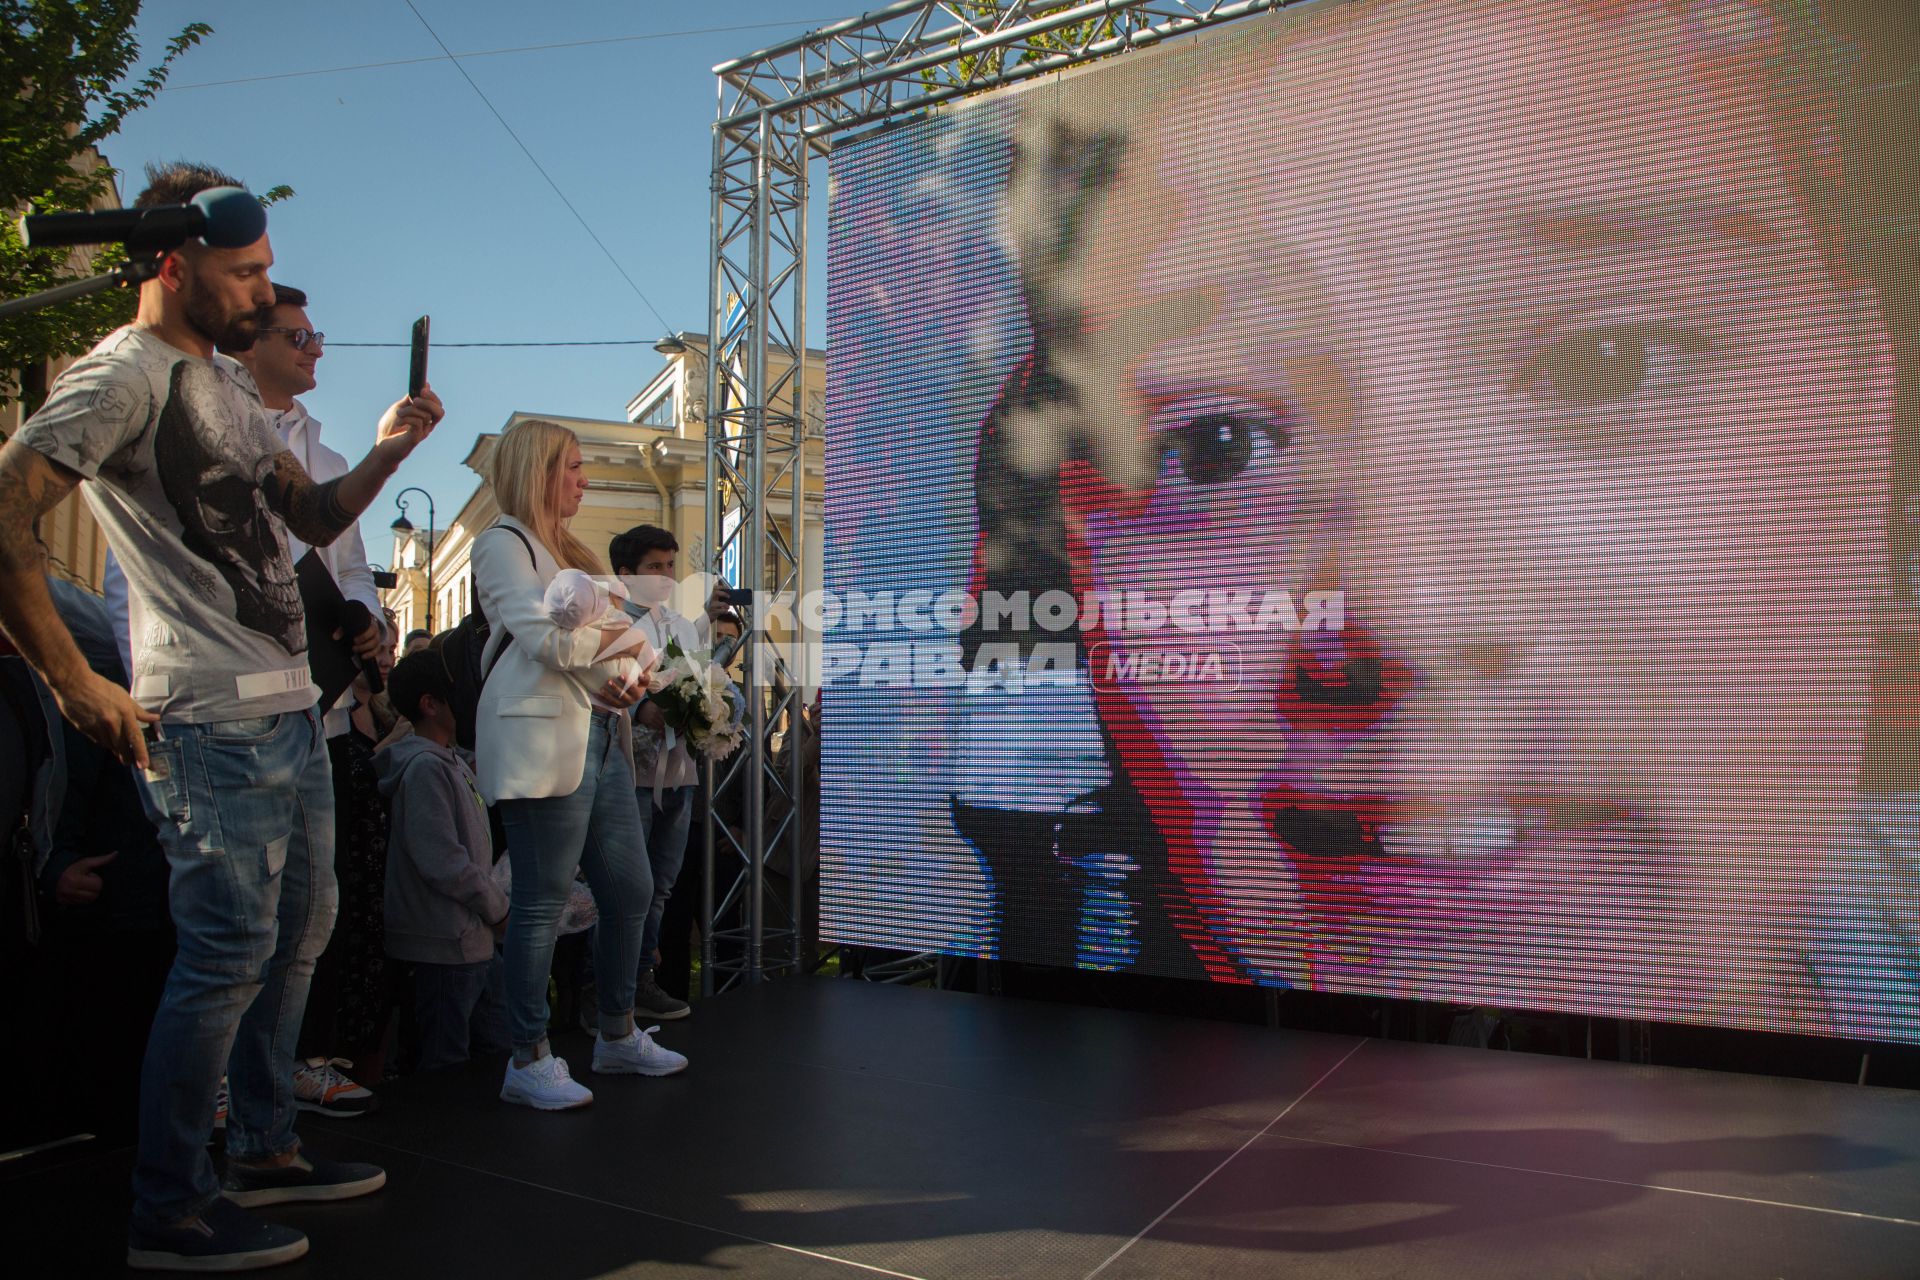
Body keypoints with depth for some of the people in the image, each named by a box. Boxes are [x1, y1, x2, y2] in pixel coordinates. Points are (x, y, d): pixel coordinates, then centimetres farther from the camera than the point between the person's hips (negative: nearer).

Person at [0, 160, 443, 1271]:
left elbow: (312, 519, 21)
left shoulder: (227, 382, 18)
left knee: (302, 930, 16)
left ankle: (265, 1149, 30)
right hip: (214, 721, -10)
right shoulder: (124, 372, -10)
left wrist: (388, 452, 3)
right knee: (230, 951, -5)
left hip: (290, 706, 10)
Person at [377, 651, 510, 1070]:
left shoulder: (455, 761, 13)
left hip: (477, 938, 9)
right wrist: (498, 910, -11)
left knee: (502, 1048, 17)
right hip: (448, 942, -9)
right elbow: (443, 863, -22)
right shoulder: (425, 767, -17)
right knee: (446, 1064, 3)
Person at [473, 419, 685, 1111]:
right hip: (543, 745, -9)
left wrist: (631, 678, -3)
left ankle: (618, 1036, 25)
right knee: (542, 903, -4)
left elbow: (621, 640, 19)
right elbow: (550, 638, -16)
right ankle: (528, 1061, 7)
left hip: (601, 741, 9)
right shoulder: (503, 544, -3)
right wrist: (634, 632, -3)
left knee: (630, 890, 10)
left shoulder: (569, 552, 24)